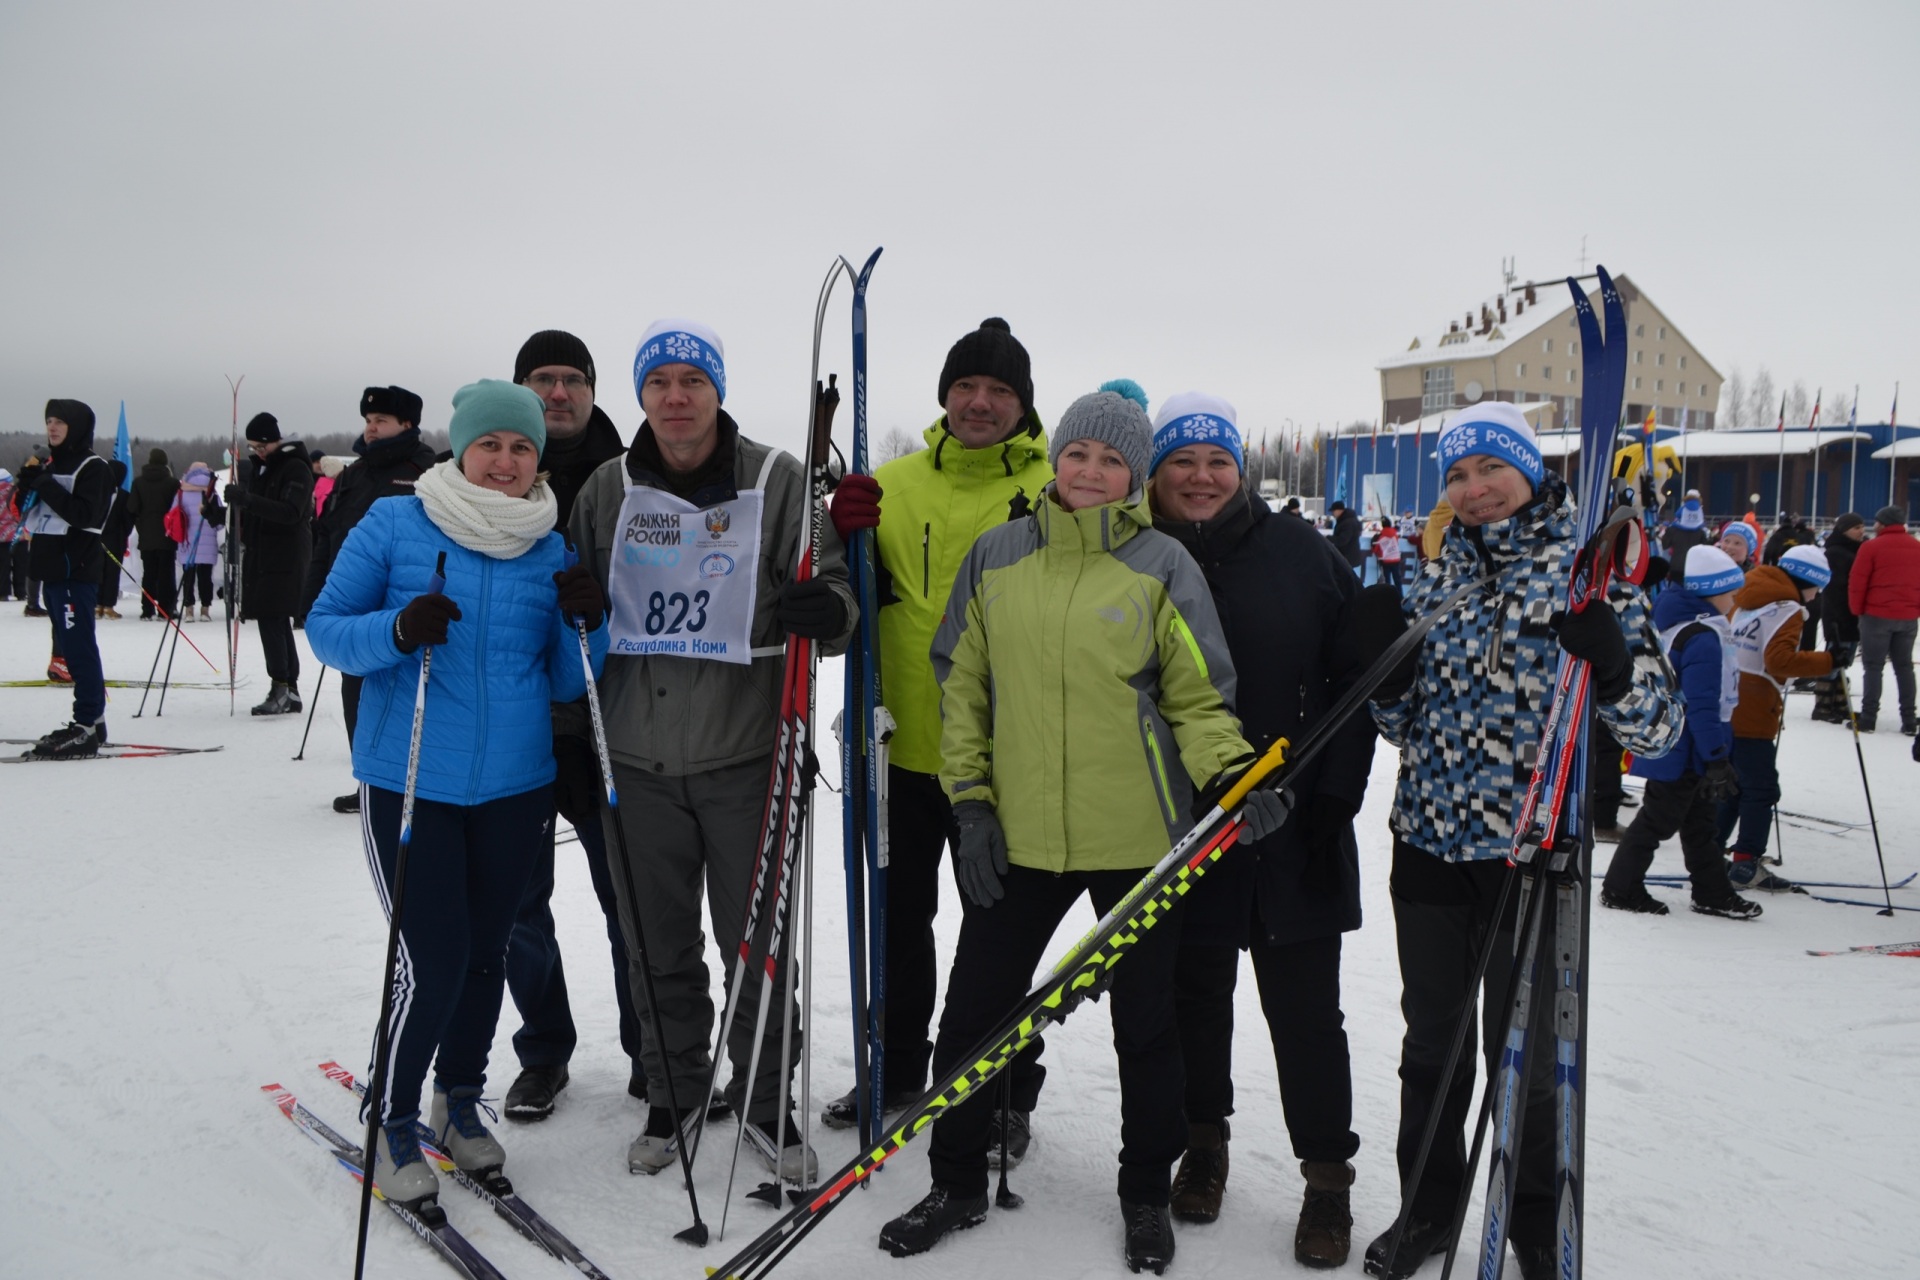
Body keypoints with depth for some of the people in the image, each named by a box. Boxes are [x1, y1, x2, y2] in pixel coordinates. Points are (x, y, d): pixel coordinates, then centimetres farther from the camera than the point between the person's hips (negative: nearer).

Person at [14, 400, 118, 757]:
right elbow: (25, 510, 19)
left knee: (79, 647, -11)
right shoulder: (51, 465, 19)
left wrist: (47, 487, -20)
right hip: (52, 566, 9)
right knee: (70, 646, 11)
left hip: (77, 568, -9)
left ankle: (88, 724, -10)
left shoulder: (93, 467, -7)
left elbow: (84, 514, -19)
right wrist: (27, 485, 1)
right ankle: (89, 722, 16)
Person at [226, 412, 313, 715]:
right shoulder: (257, 466, 15)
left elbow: (291, 513, -23)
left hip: (284, 559, -8)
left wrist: (248, 500, -31)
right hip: (259, 555, 9)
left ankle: (282, 687, -10)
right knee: (277, 622, 10)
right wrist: (235, 498, 4)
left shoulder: (296, 469, -10)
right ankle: (290, 690, 16)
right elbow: (248, 503, 25)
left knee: (271, 619, -13)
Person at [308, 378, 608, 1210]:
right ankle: (392, 1123, 18)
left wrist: (586, 626, -11)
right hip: (408, 786, -3)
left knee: (486, 953, 13)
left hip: (516, 788, 4)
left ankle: (460, 1103, 36)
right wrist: (397, 630, -23)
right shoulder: (393, 525, -5)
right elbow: (324, 628, -4)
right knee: (436, 960, -6)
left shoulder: (551, 550, 5)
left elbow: (565, 684, 9)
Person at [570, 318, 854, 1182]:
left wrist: (829, 608, -24)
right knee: (658, 945, 13)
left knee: (758, 942, 6)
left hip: (745, 755, -2)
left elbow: (830, 585, -1)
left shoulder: (776, 481, -2)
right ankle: (671, 1094, 31)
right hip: (637, 760, 3)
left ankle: (766, 1100, 25)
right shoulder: (607, 491, 7)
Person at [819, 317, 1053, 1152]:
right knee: (899, 917, 17)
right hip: (904, 744, 4)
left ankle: (1006, 1093, 26)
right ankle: (896, 1071, 35)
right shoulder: (894, 485, 6)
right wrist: (847, 538, -12)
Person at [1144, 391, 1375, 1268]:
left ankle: (1328, 1175, 21)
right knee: (1195, 992, 16)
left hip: (1294, 830, -1)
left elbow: (1356, 677, -1)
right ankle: (1204, 1141, 36)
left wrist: (1336, 795, -7)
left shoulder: (1298, 553, -4)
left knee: (1304, 1007, 5)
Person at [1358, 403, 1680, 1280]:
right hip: (1427, 844, 4)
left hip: (1529, 852, -3)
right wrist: (1384, 667, -9)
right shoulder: (1437, 580, 6)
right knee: (1430, 1042, 15)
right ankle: (1429, 1206, 34)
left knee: (1522, 1055, 8)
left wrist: (1611, 661, -28)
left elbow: (1656, 729, -9)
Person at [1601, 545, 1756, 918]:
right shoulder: (1703, 638, -24)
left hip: (1679, 745, 11)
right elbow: (1702, 705, -27)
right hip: (1685, 750, -11)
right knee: (1659, 819, 2)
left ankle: (1713, 893, 29)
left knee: (1700, 819, 18)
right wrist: (1717, 757, -24)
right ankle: (1620, 889, 12)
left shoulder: (1680, 622, 8)